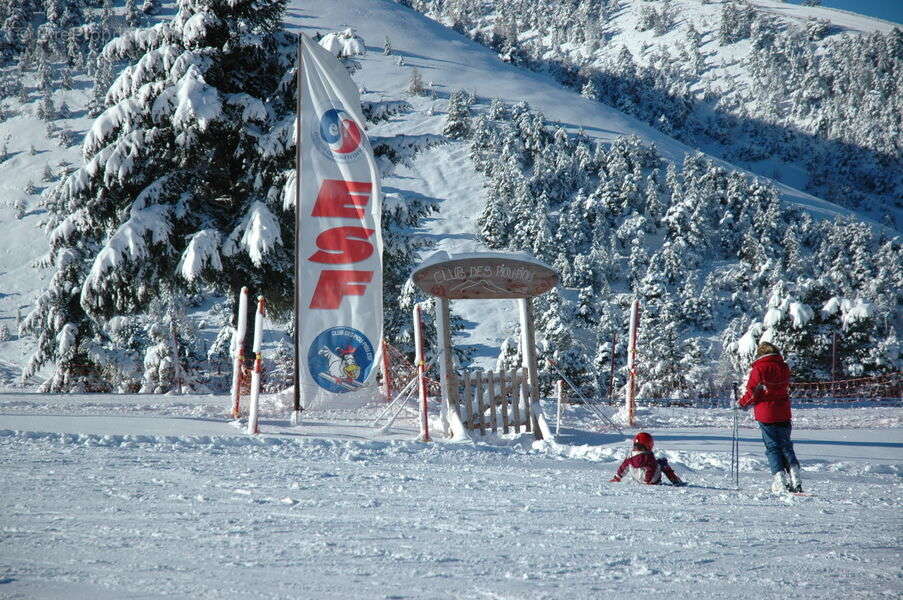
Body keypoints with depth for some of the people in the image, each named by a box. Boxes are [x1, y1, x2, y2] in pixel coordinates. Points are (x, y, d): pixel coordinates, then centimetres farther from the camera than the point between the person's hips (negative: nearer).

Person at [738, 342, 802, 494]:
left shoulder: (758, 369, -10)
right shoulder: (784, 368, 5)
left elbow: (752, 393, -11)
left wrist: (742, 403, 7)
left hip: (765, 414, -4)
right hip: (783, 413, 4)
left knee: (772, 447, 1)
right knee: (786, 446, 11)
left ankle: (781, 482, -7)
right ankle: (795, 479, -3)